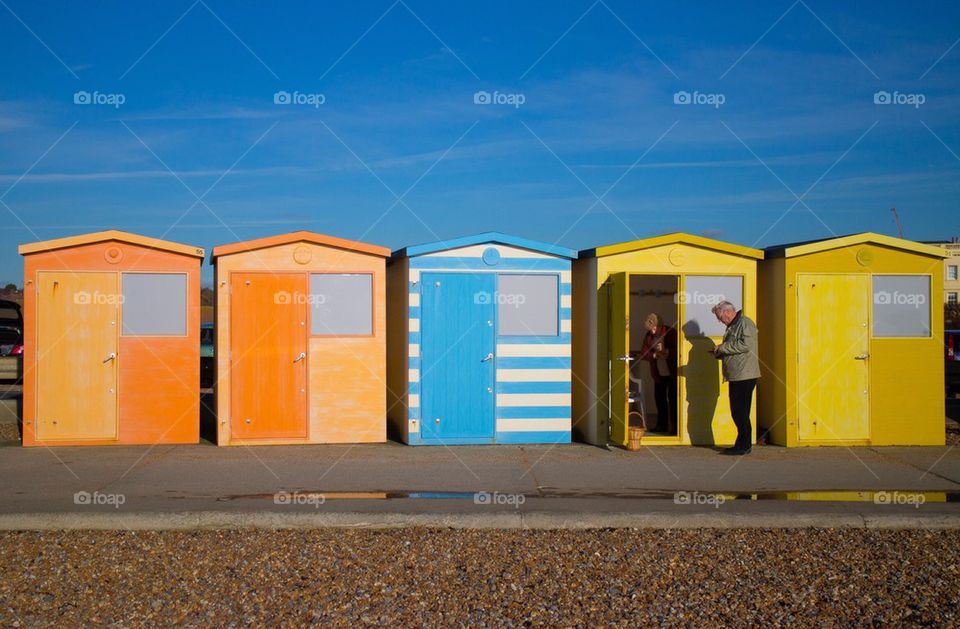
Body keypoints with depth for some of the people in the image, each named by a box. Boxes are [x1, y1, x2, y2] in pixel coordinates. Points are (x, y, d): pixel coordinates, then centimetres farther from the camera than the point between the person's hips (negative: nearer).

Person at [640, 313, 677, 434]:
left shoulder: (671, 333, -12)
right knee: (659, 398, 10)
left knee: (672, 399, -5)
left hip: (671, 373, -5)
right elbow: (643, 353, -1)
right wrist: (655, 355, -18)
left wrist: (665, 351, -26)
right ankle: (662, 424, 21)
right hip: (658, 373, 5)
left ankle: (674, 426, 2)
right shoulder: (648, 335, 2)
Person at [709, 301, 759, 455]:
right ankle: (743, 445, 18)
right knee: (737, 412, 12)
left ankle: (743, 446, 0)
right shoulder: (732, 327, 19)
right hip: (735, 376, 10)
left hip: (745, 375, -10)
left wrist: (722, 348, -15)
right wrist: (718, 353, 9)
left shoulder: (745, 323, -10)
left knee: (741, 412, -6)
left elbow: (745, 345, -24)